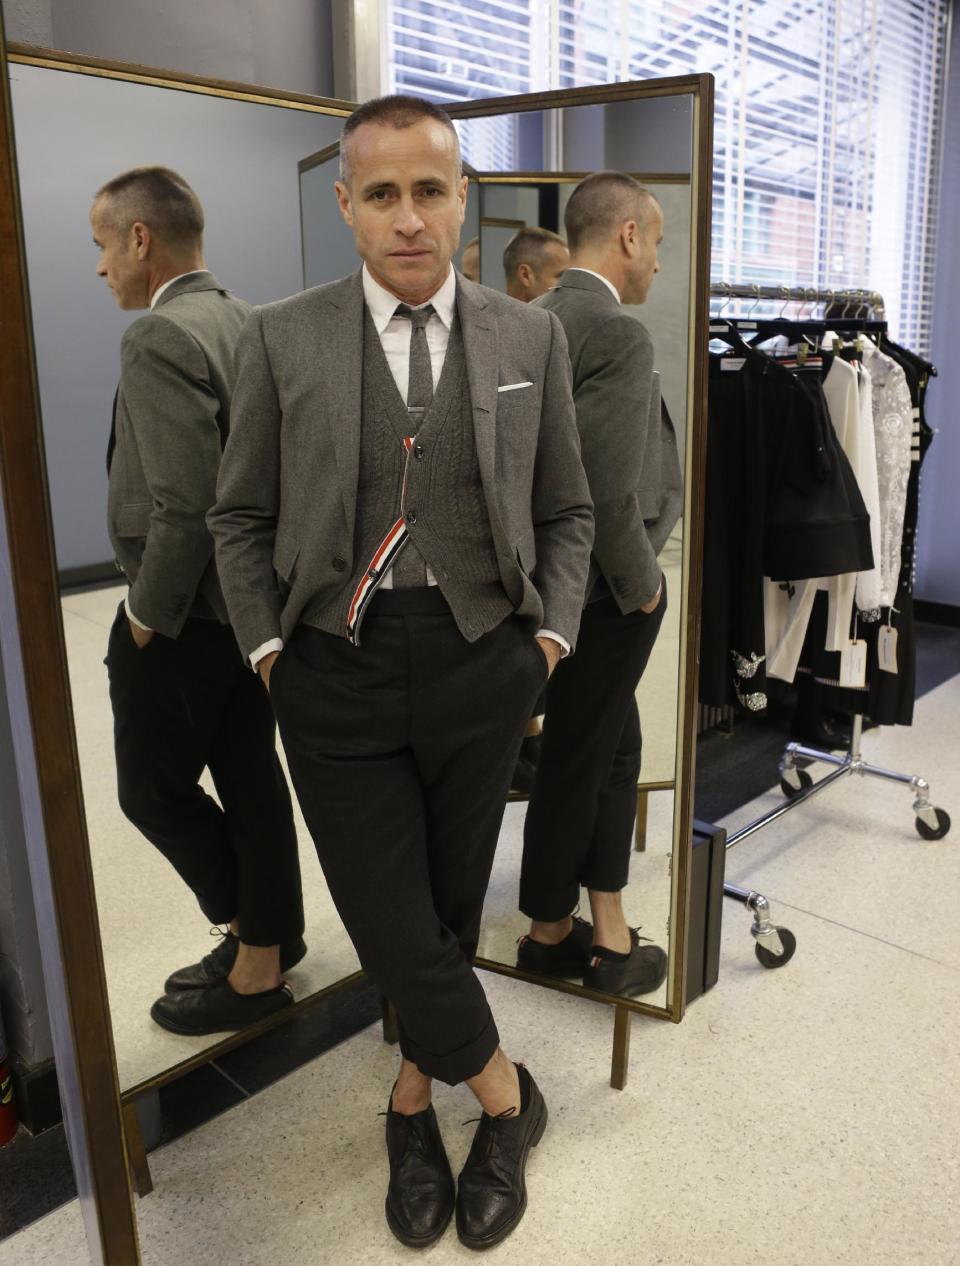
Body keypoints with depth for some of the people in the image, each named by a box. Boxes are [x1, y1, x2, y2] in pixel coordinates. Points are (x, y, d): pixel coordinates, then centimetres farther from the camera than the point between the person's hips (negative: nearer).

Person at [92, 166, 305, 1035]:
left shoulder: (160, 338, -18)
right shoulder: (249, 323, 8)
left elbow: (184, 505, -25)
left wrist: (147, 616, -13)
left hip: (186, 612, -8)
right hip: (255, 598, 8)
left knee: (153, 788, 9)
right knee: (249, 773, 17)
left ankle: (257, 948, 22)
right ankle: (269, 938, 33)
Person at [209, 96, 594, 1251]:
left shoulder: (529, 338, 4)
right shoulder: (282, 340, 0)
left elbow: (565, 512, 10)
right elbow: (241, 517, 6)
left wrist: (551, 634, 0)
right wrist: (267, 646, -2)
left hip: (482, 666, 1)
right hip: (338, 669, -1)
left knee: (452, 902, 14)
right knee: (389, 922, 3)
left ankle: (415, 1092, 41)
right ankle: (502, 1093, 30)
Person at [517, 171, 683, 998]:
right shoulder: (618, 334, -19)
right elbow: (610, 491, -26)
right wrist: (640, 585, -10)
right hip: (604, 590, -9)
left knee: (615, 749, 18)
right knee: (577, 761, 7)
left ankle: (607, 927, 30)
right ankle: (550, 931, 28)